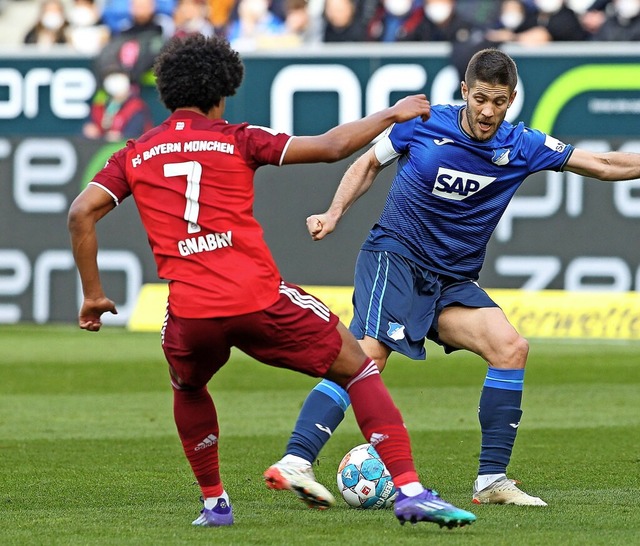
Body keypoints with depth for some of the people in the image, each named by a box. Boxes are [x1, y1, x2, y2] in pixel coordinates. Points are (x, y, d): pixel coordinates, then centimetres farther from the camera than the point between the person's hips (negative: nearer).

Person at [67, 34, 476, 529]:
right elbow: (330, 146, 3)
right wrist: (392, 114, 17)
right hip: (260, 299, -2)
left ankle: (214, 503, 30)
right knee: (358, 367, 11)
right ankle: (410, 490, -2)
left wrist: (93, 294, 11)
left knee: (188, 389, 36)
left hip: (189, 312, 2)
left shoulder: (135, 155, 15)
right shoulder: (236, 139, 8)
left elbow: (81, 213, 4)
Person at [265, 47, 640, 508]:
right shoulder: (424, 124, -6)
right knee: (367, 357, -27)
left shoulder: (521, 146, 1)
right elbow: (369, 163, 10)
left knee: (511, 347, -16)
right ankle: (294, 461, -35)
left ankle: (492, 481, -9)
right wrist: (334, 215, 0)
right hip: (394, 257, -4)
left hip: (453, 281, 4)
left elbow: (602, 165, 5)